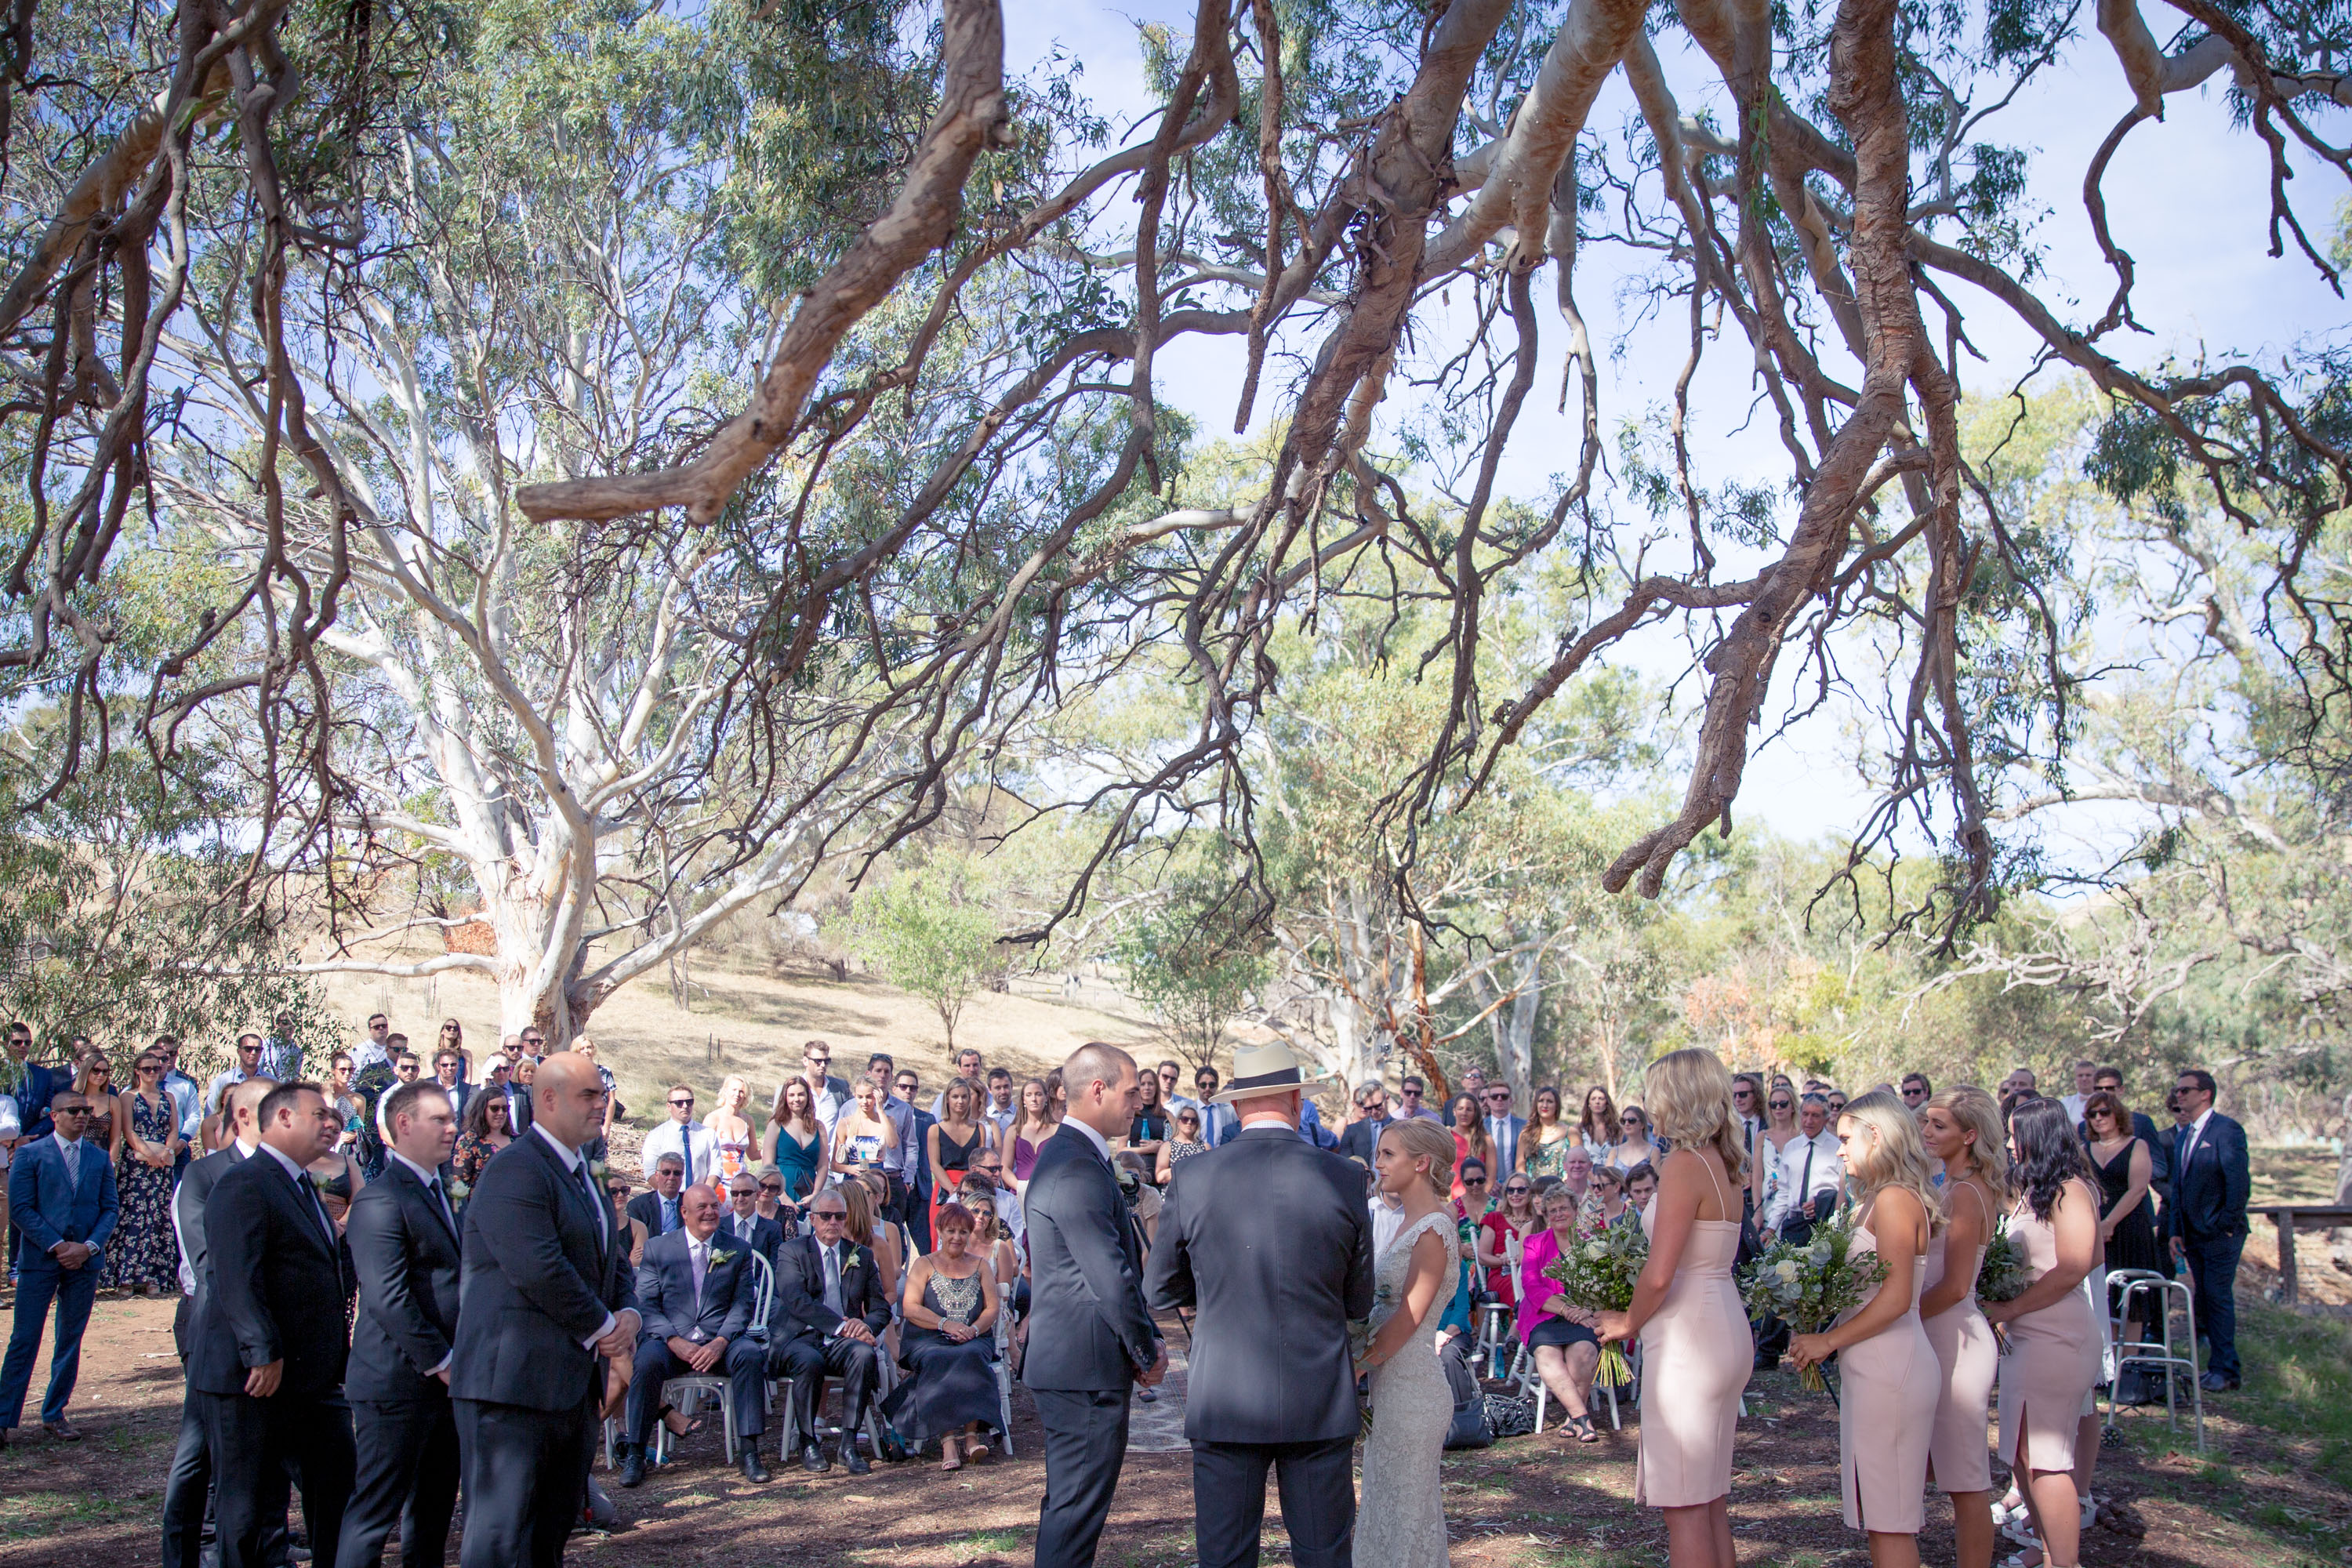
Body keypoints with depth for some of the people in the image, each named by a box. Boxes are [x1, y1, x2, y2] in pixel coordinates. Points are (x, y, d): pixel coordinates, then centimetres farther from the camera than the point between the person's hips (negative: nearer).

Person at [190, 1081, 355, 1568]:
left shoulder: (303, 1187, 18)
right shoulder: (243, 1184, -14)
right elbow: (236, 1279, -23)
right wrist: (264, 1354, -25)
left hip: (312, 1379, 9)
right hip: (255, 1380, -9)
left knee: (338, 1483, 11)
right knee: (247, 1505, 2)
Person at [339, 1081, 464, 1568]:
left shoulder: (437, 1193, 15)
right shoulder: (381, 1200, -16)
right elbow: (389, 1300, -22)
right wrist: (441, 1362, -17)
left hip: (441, 1379, 9)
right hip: (399, 1385, -9)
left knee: (434, 1511, 15)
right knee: (375, 1511, -1)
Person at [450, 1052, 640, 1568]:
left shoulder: (583, 1175, 18)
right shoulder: (515, 1171, -14)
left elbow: (614, 1260, 23)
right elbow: (540, 1271, -24)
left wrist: (629, 1313, 1)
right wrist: (602, 1328, -12)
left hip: (573, 1387, 10)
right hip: (515, 1384, -10)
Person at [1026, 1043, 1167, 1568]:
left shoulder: (1062, 1155, 14)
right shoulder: (1078, 1170, -21)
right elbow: (1112, 1278, -23)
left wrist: (1145, 1341, 11)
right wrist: (1149, 1351, -9)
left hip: (1065, 1365, 11)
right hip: (1087, 1369, -11)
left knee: (1069, 1501, 19)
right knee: (1077, 1508, -4)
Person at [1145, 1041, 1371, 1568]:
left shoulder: (1192, 1178, -5)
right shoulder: (1345, 1178, -5)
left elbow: (1161, 1289, 6)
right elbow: (1359, 1302, 5)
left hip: (1224, 1404, 0)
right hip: (1320, 1404, 0)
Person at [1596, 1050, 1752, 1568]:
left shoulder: (1685, 1165, -17)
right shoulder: (1721, 1162, 10)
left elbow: (1659, 1275, -22)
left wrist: (1628, 1324, -5)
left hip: (1687, 1334, -9)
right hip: (1725, 1326, 9)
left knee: (1684, 1502, -2)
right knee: (1709, 1497, 17)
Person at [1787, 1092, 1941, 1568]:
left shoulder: (1894, 1199, -14)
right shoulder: (1879, 1199, 15)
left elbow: (1896, 1298, -20)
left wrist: (1830, 1340, -13)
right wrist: (1825, 1338, 7)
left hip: (1890, 1368, -10)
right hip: (1875, 1367, 10)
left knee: (1888, 1517, -4)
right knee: (1885, 1515, 13)